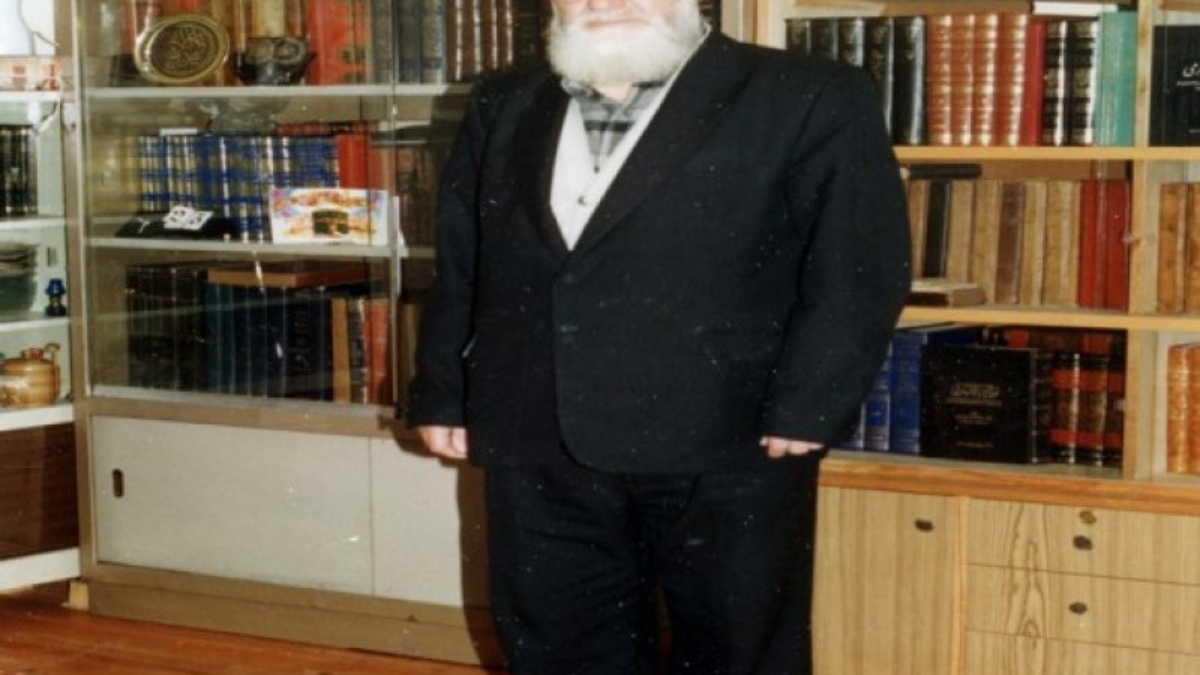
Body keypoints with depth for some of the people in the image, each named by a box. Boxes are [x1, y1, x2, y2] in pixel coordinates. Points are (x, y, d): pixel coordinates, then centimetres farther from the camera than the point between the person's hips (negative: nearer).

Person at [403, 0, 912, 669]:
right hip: (541, 457, 4)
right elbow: (458, 269, 17)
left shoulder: (812, 100, -4)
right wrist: (442, 396, 11)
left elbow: (860, 271, -9)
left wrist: (804, 412, -15)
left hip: (725, 454, -4)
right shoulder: (503, 107, 13)